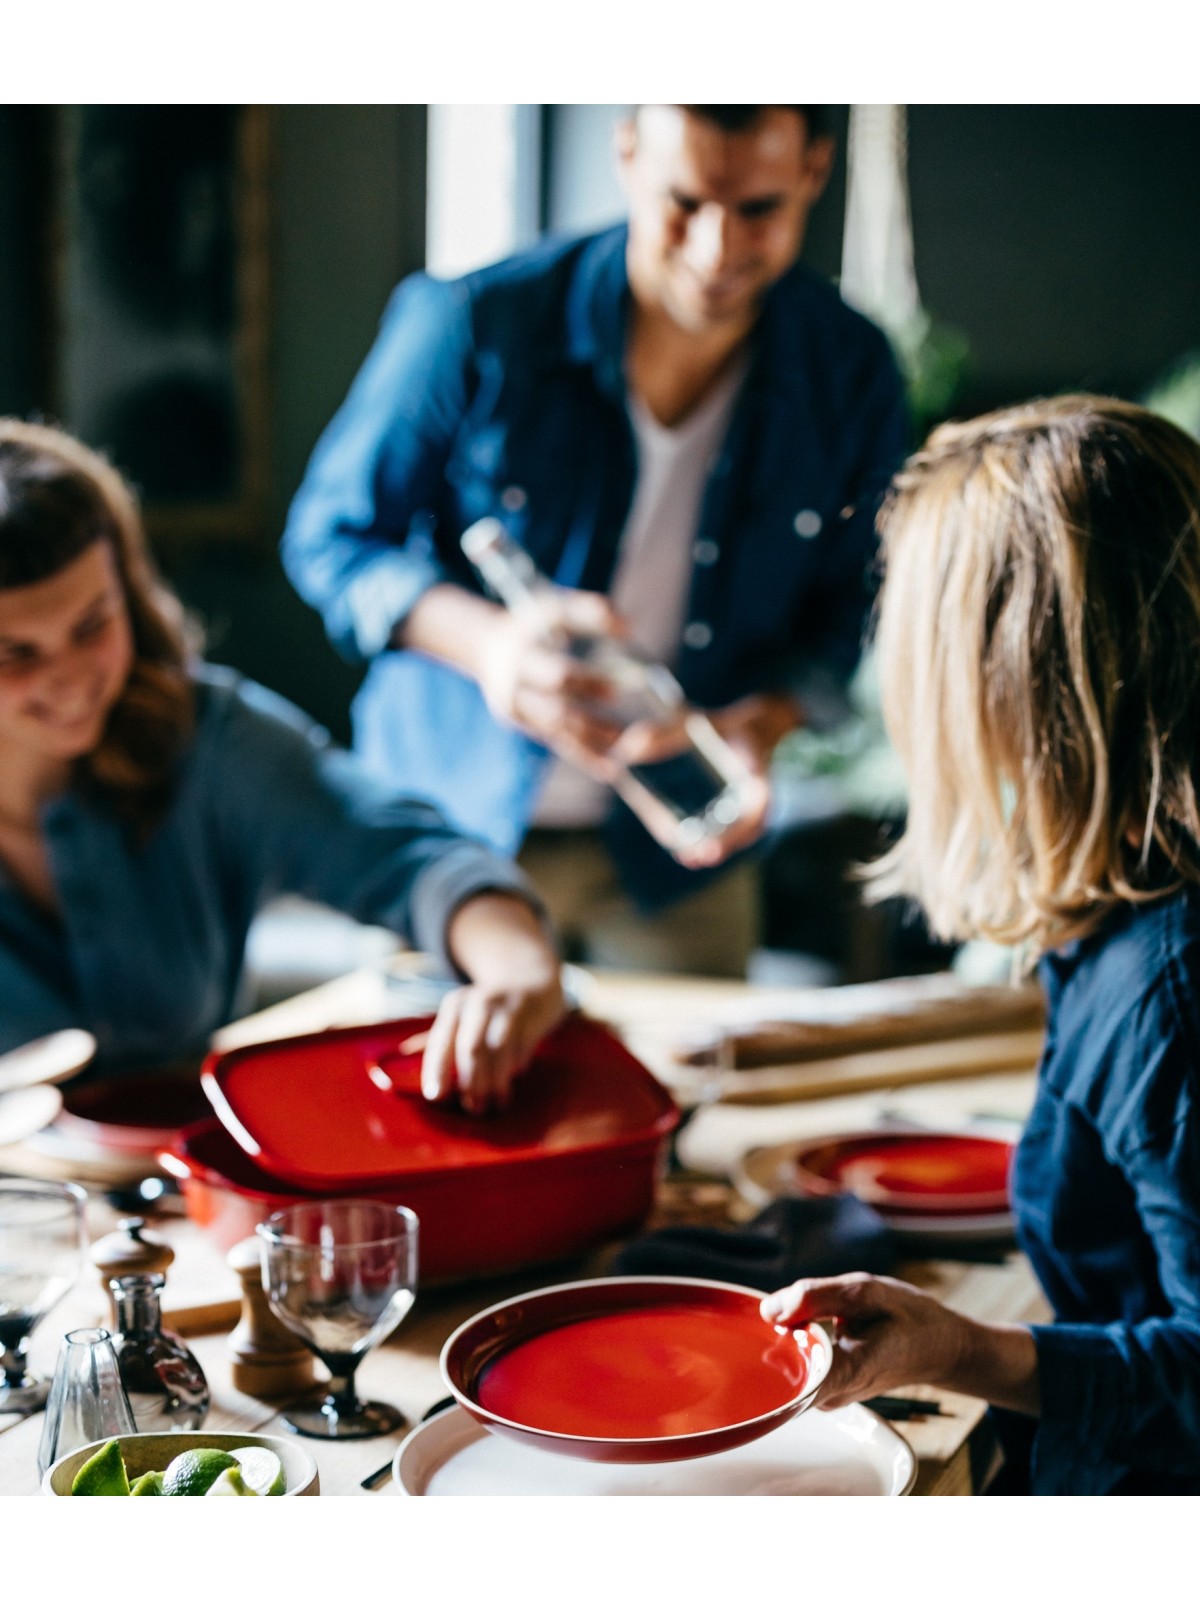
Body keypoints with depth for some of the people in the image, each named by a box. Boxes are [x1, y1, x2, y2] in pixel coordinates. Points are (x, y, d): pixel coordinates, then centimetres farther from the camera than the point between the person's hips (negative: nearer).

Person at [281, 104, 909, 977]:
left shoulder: (853, 374, -9)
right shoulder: (474, 327, -18)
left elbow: (845, 608, 4)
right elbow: (330, 535, -8)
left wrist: (762, 723, -16)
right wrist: (483, 640, -27)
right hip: (457, 829, -2)